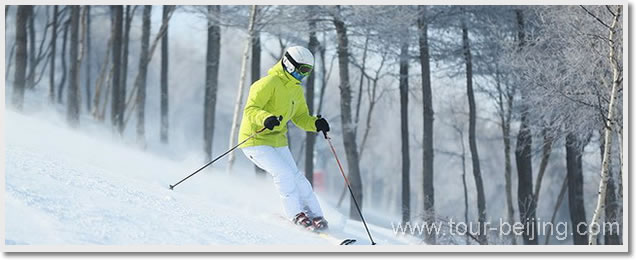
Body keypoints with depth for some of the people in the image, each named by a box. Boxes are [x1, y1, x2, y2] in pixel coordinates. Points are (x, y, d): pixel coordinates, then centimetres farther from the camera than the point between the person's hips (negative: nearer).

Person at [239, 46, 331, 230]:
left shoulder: (296, 90, 11)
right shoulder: (269, 83, -16)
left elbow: (301, 117, 18)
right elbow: (250, 109, -22)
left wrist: (316, 123, -3)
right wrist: (265, 119, -43)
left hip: (277, 141, 8)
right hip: (255, 141, -8)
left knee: (296, 177, -4)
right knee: (284, 172, -21)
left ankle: (315, 216, 2)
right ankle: (295, 214, -10)